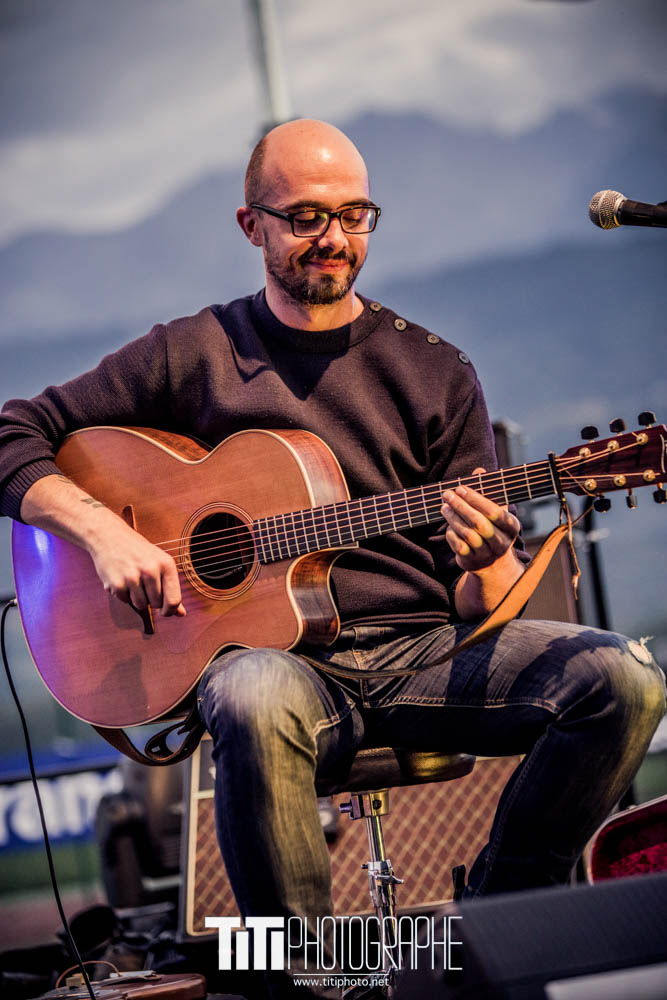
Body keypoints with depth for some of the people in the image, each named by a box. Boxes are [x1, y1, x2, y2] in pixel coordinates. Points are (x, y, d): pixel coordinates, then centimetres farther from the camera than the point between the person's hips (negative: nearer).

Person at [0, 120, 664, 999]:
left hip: (427, 653, 3)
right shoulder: (191, 356, 7)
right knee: (254, 702, -40)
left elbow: (481, 605, 9)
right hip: (277, 652, -2)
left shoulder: (432, 370, 11)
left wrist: (486, 569, -16)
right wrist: (106, 532, -9)